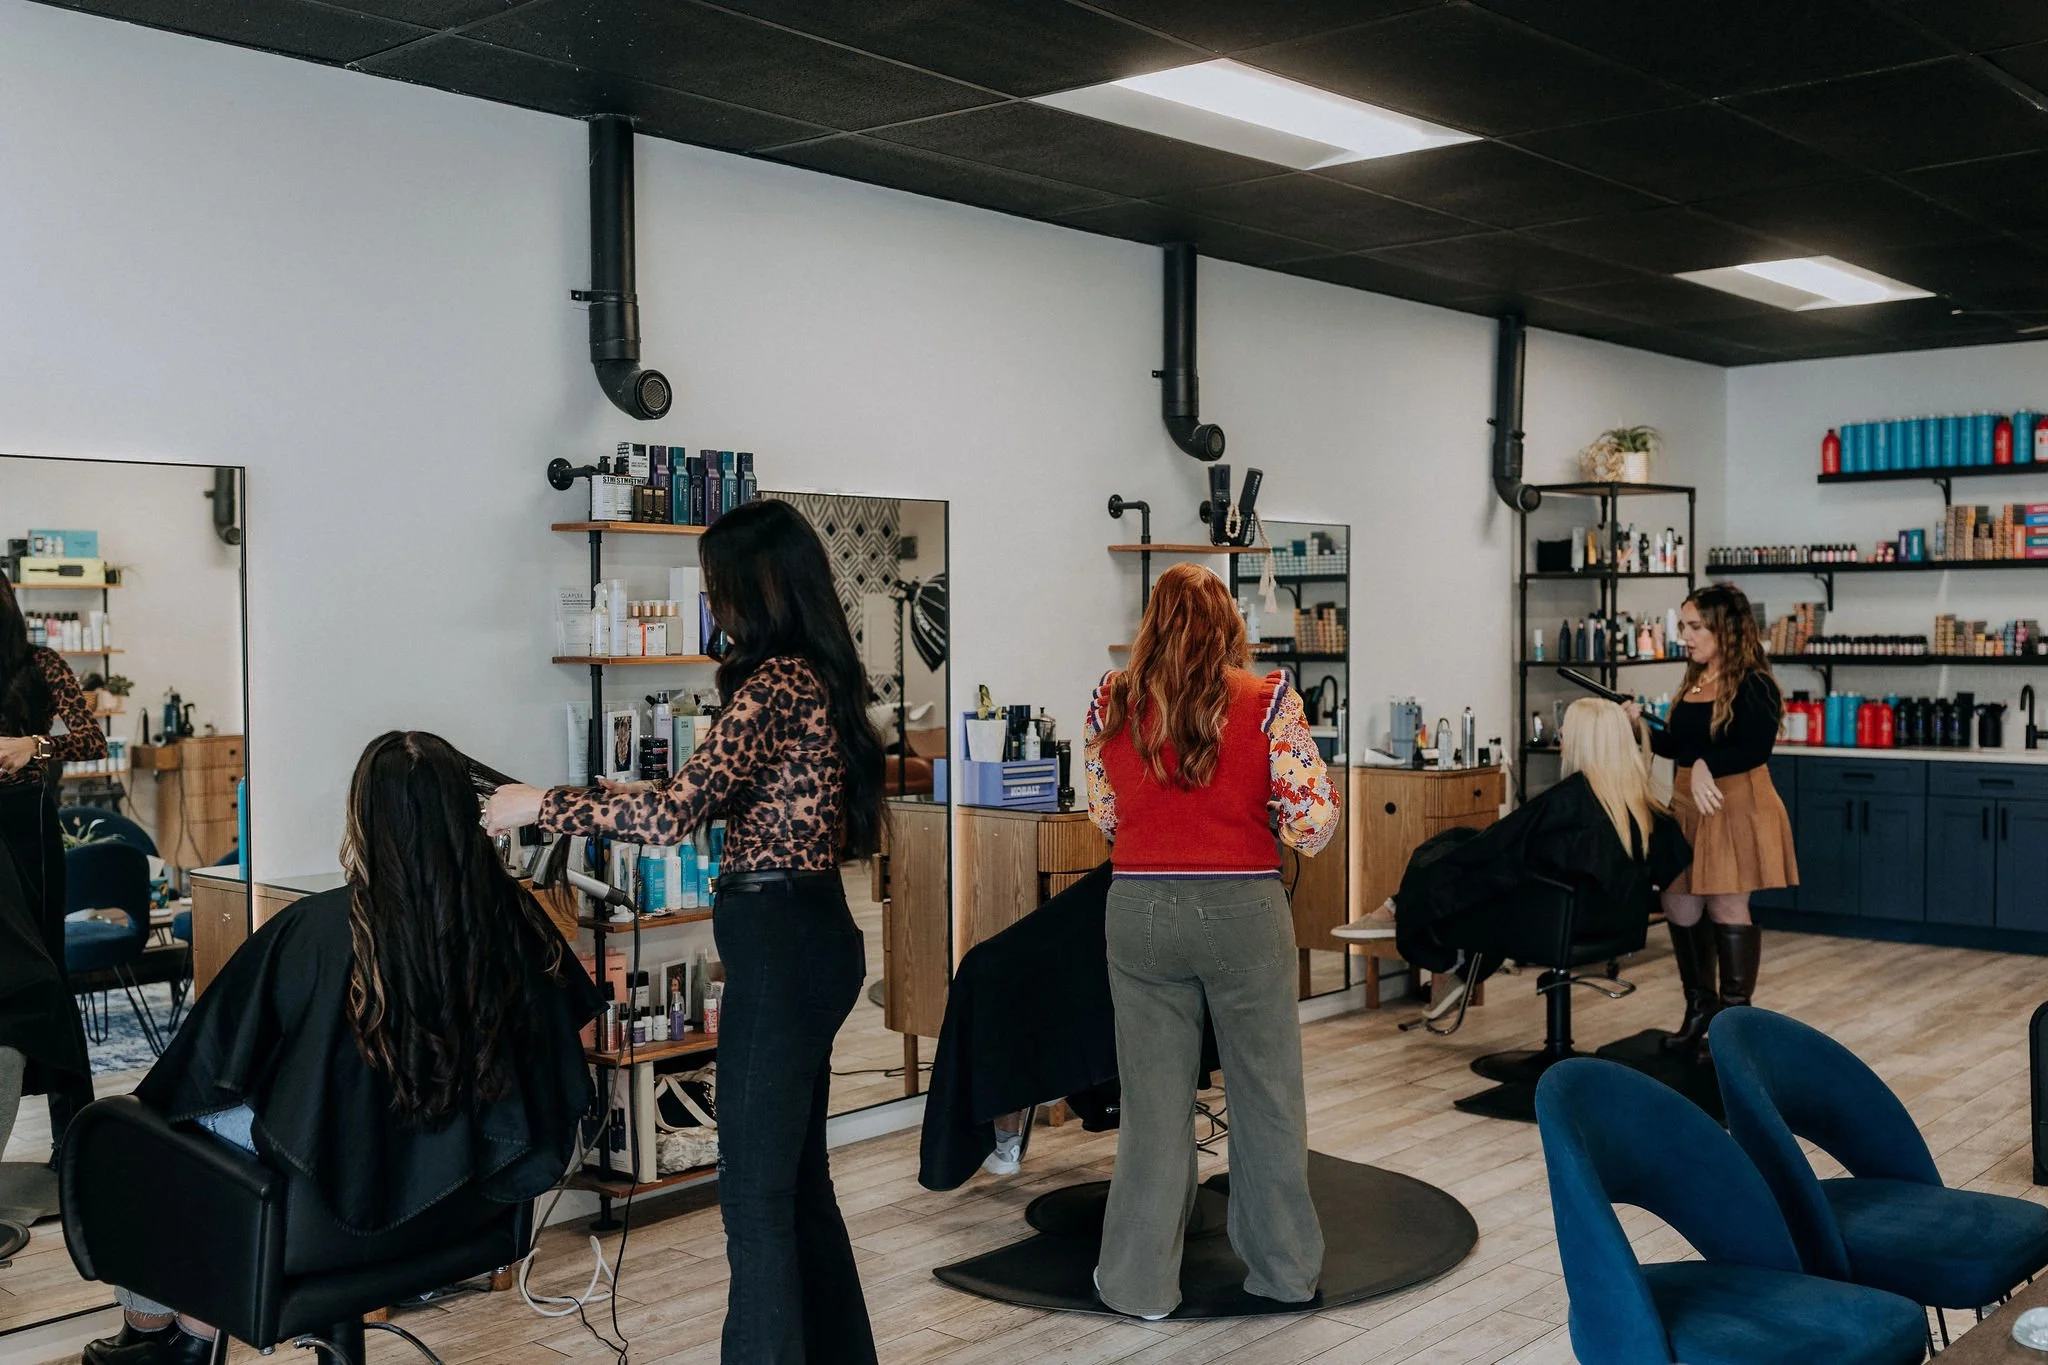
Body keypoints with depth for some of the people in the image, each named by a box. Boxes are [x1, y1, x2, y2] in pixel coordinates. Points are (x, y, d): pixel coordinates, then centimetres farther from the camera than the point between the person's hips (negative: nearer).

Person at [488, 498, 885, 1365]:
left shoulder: (775, 685, -17)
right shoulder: (821, 677, 11)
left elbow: (676, 812, -23)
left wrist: (539, 806, -14)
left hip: (779, 943, -10)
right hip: (814, 932, 10)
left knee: (756, 1188, -2)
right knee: (798, 1174, 18)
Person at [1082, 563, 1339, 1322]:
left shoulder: (1112, 704, 1)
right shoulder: (1268, 700, -6)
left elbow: (1104, 818, 9)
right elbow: (1314, 822, -7)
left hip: (1141, 910, 2)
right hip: (1242, 909, -1)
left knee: (1153, 1099, 12)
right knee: (1267, 1094, 13)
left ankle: (1140, 1280, 21)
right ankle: (1285, 1268, 26)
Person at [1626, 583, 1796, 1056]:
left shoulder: (1753, 687, -10)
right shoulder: (1692, 684, 13)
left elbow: (1756, 750, -21)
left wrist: (1708, 766, -32)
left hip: (1736, 806, -8)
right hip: (1689, 806, 8)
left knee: (1728, 908, -1)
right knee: (1680, 907, 9)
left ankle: (1735, 1014, 11)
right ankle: (1700, 1008, 26)